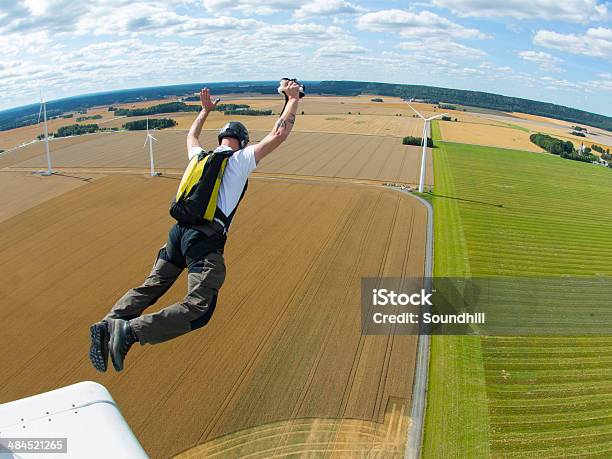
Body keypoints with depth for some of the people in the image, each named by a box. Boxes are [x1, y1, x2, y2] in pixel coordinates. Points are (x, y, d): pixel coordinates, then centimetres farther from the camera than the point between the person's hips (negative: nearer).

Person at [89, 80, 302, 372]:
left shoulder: (199, 156, 21)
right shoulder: (240, 160, 5)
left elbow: (191, 137, 46)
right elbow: (279, 134, 3)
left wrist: (205, 110, 58)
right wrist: (292, 100, 16)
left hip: (179, 231, 7)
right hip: (205, 241, -7)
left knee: (150, 287, 14)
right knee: (198, 309, -10)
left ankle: (107, 325, -3)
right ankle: (130, 331, -24)